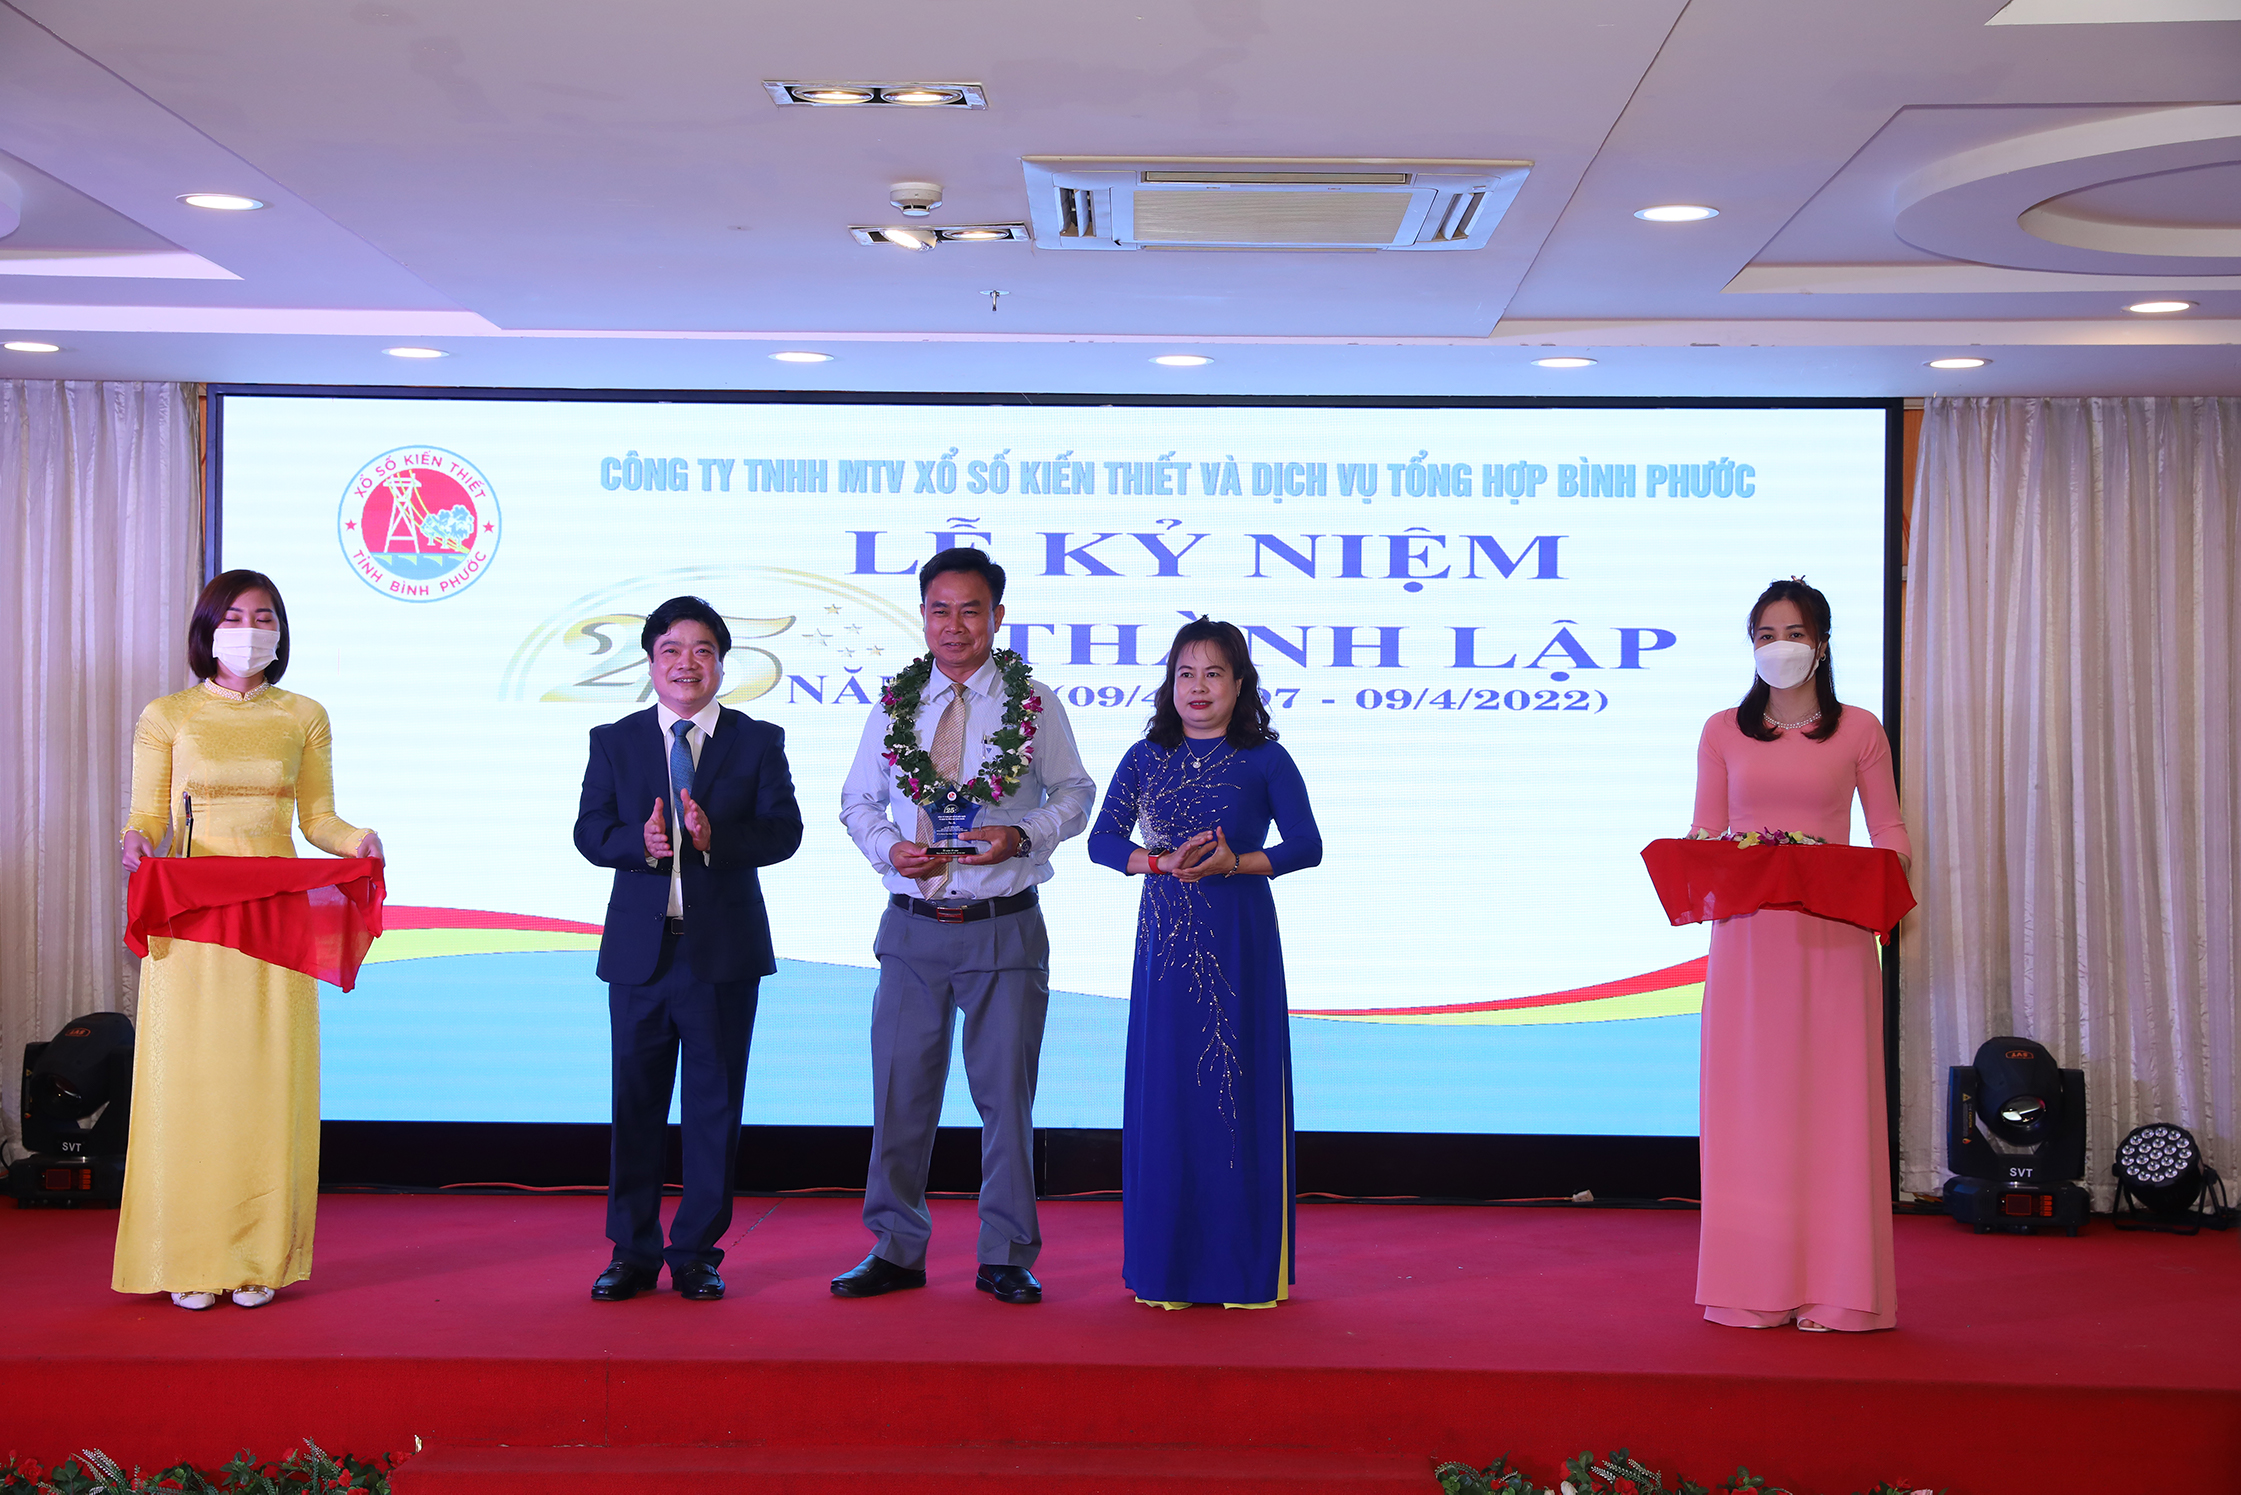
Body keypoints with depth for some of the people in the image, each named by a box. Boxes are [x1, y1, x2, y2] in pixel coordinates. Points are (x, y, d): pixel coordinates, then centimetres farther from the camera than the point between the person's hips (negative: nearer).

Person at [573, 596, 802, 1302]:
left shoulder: (759, 741, 5)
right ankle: (633, 1252, 16)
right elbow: (590, 831, 0)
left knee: (715, 1104, 3)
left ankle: (697, 1253, 13)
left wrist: (716, 837, -23)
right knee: (635, 1103, 5)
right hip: (639, 949, 1)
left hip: (724, 949, -1)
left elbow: (784, 830, -6)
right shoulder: (613, 741, 9)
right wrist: (640, 843, -20)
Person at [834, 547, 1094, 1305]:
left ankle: (1006, 1257, 15)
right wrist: (888, 848, -6)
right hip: (913, 926, 2)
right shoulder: (896, 704, 7)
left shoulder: (1034, 703, 1)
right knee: (901, 1088, 6)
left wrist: (1023, 836, -12)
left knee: (1007, 1092, 3)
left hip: (1005, 928, -2)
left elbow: (1075, 794, 7)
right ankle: (895, 1250, 18)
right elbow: (857, 800, 14)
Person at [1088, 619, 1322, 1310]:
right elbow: (1103, 840, 4)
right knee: (1164, 1090, 2)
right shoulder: (1146, 758, 9)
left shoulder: (1265, 760, 2)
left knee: (1240, 1089, -1)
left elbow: (1307, 845, -2)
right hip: (1166, 937, 2)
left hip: (1240, 941, -2)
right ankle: (1166, 1268, 10)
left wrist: (1233, 862, -16)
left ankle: (1246, 1266, 7)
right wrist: (1165, 862, -13)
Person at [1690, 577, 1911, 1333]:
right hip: (1747, 936, 1)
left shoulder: (1858, 731, 7)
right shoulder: (1722, 732, 10)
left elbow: (1890, 831, 8)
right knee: (1750, 1103, 1)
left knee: (1832, 1099, -2)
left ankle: (1834, 1287, 5)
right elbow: (1702, 835, 10)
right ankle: (1755, 1288, 7)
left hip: (1832, 937, -1)